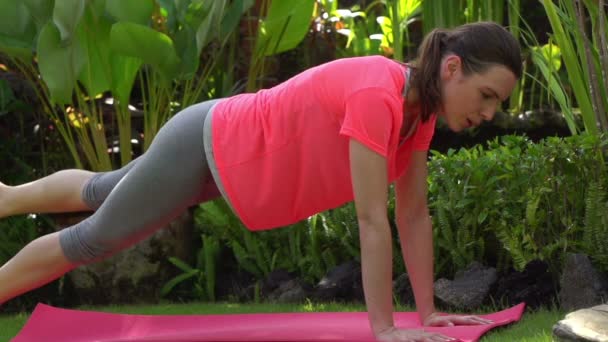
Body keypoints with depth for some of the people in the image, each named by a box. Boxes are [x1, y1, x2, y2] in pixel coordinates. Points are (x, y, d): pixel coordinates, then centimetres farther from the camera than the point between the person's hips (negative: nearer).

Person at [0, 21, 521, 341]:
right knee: (95, 237, 12)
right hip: (204, 147, -9)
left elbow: (415, 214, -4)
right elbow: (373, 220, -37)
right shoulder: (377, 97, -38)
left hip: (231, 149, 9)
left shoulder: (422, 110, -11)